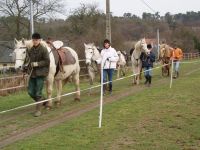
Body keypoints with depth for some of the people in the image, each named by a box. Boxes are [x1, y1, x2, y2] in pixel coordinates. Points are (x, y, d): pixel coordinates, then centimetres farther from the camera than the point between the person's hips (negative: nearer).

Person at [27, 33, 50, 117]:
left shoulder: (43, 50, -10)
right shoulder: (30, 50, 7)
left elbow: (47, 62, -12)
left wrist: (37, 64, -20)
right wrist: (31, 64, 1)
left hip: (41, 73, -6)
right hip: (33, 73, 6)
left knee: (38, 93, -5)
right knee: (30, 92, 7)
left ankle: (38, 110, 7)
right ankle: (41, 101, 31)